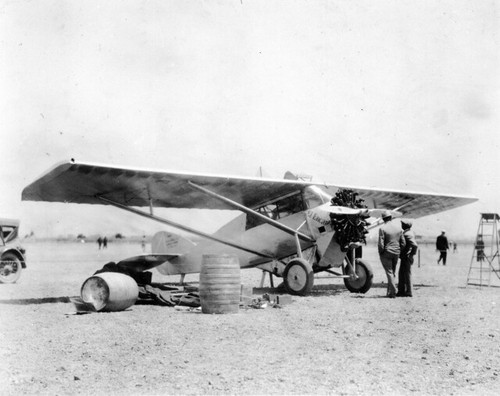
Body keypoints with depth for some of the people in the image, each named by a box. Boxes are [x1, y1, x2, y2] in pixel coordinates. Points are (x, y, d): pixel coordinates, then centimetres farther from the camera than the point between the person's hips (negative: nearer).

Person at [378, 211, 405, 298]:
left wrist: (381, 253, -2)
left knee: (389, 272, 0)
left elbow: (381, 244, -17)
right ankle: (390, 291, 23)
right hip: (396, 253, 5)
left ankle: (392, 292, -3)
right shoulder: (398, 227, 3)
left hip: (386, 253, -5)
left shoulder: (382, 228, -13)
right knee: (392, 272, 16)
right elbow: (403, 243, 5)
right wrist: (399, 251, 16)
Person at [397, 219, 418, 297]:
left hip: (406, 257, -10)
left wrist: (412, 254, -16)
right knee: (401, 274, 15)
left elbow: (415, 245, -29)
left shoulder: (407, 234, -21)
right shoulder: (411, 232, 11)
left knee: (407, 274, -2)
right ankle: (401, 291, 21)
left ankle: (409, 292, 6)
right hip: (404, 257, 10)